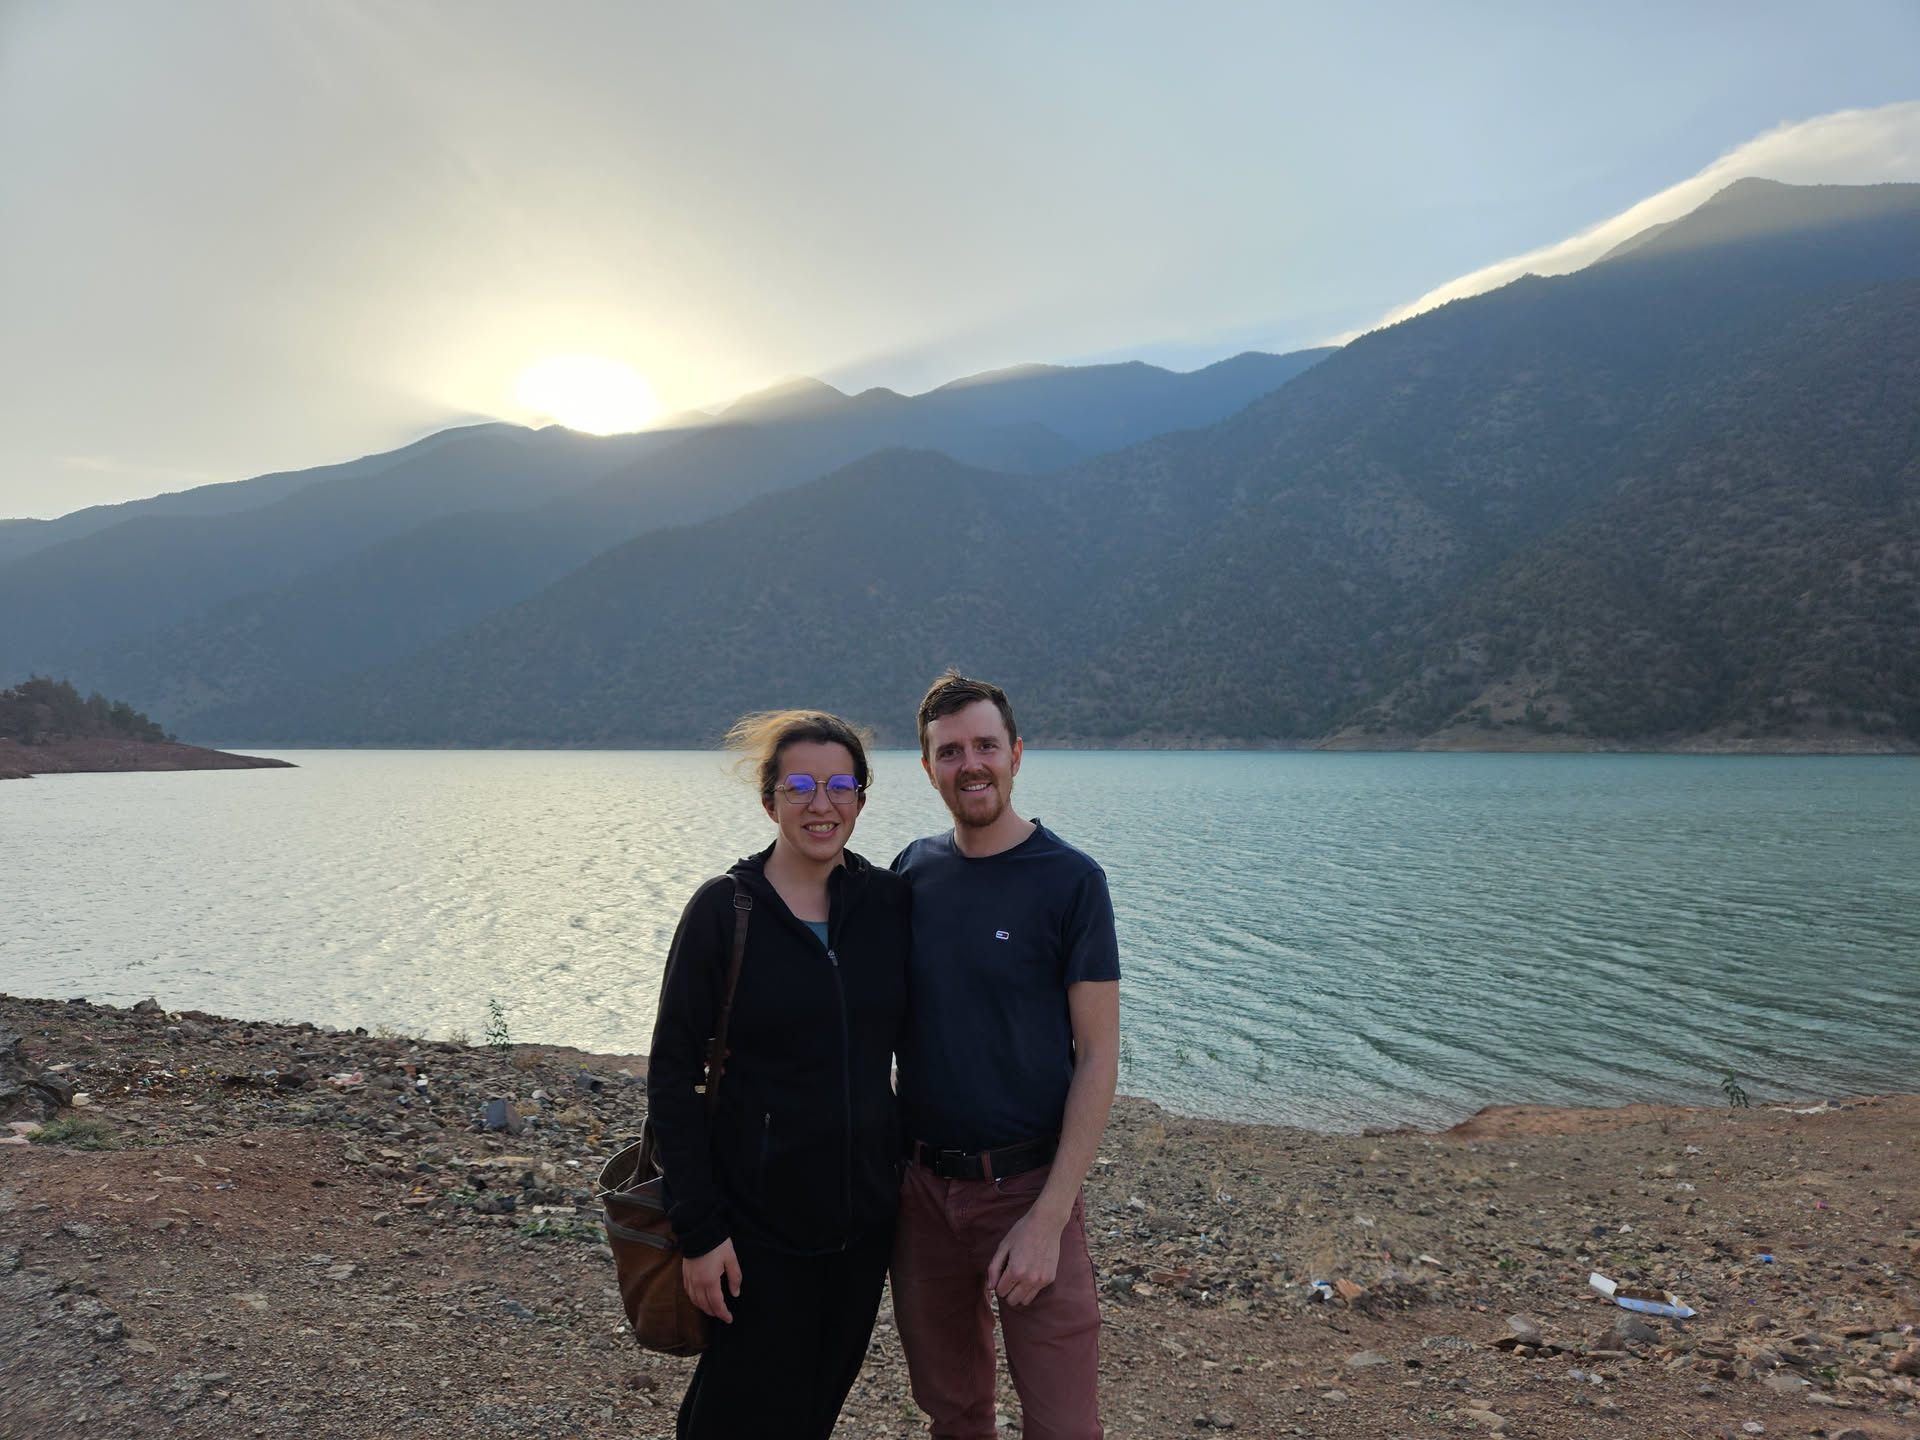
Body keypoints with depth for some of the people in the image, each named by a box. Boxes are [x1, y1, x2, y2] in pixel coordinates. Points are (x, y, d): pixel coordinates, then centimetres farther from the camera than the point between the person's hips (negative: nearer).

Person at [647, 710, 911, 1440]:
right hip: (759, 1225, -4)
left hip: (865, 1213, 4)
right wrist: (698, 1230, -13)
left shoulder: (889, 901, -2)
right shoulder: (723, 908, -11)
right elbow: (672, 1074, -10)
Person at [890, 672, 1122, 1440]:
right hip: (921, 1185, 4)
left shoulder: (1069, 880, -10)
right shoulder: (912, 869, 2)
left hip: (1026, 1187, -4)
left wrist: (1048, 1218, -15)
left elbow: (1097, 1054, -11)